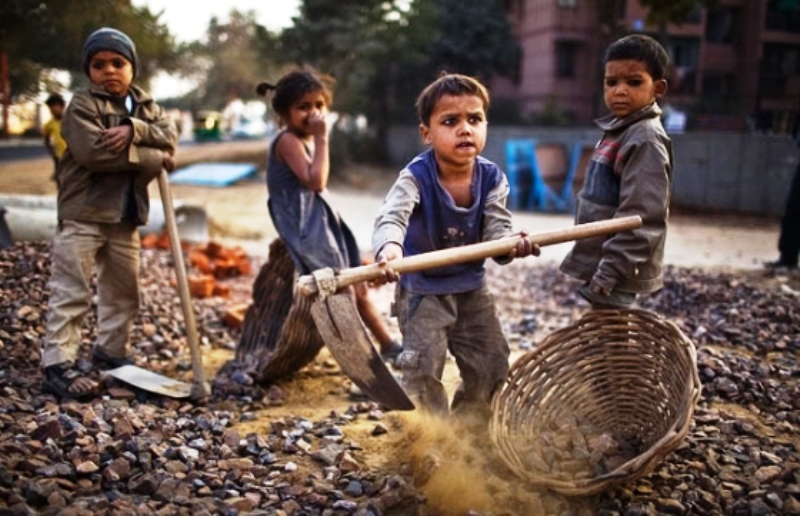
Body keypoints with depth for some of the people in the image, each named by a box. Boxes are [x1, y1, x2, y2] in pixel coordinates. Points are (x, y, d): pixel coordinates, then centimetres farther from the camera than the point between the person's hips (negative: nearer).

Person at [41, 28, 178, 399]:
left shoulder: (145, 105, 12)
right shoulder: (82, 104, -8)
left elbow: (170, 136, -4)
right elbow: (94, 151, -22)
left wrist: (134, 130, -23)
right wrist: (154, 158, -17)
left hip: (125, 217, 7)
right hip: (82, 214, -6)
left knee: (123, 290, 16)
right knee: (71, 293, -7)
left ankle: (111, 350, 32)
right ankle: (57, 365, -4)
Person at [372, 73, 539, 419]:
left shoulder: (492, 178, -12)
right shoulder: (416, 177, -24)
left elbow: (496, 228, -19)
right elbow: (392, 216, -40)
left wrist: (511, 244, -44)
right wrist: (389, 247, -64)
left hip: (472, 285, 5)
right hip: (421, 288, -4)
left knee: (491, 365, 11)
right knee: (423, 369, -6)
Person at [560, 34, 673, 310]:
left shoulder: (646, 139, -17)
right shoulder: (619, 130, 12)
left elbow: (641, 218, -23)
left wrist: (609, 272, -23)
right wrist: (601, 268, 18)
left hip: (616, 270, -9)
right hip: (601, 263, 9)